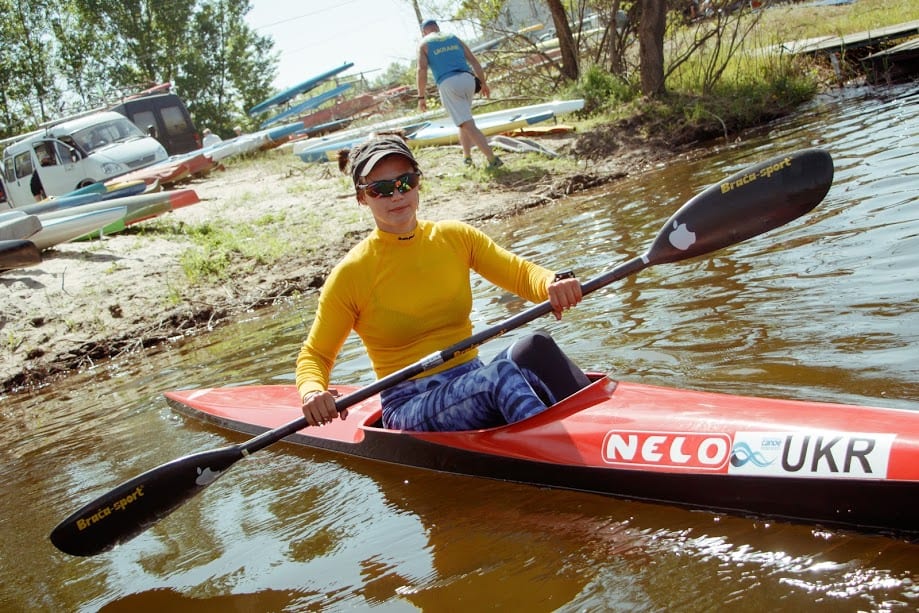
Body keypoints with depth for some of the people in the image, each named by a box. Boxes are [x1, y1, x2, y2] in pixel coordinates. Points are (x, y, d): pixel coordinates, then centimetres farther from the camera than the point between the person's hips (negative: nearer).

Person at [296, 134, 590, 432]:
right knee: (501, 374, -34)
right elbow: (314, 354, 1)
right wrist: (312, 392, -22)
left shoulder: (456, 237, 7)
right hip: (410, 408, -4)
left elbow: (521, 273, 7)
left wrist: (552, 283, -17)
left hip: (474, 382, 4)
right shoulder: (351, 275, -5)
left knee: (533, 347, -29)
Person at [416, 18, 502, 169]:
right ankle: (467, 156, 27)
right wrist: (483, 83, 21)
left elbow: (422, 69, -4)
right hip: (467, 79, 5)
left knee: (468, 125, -8)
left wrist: (421, 96, -2)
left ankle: (492, 159, -17)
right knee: (464, 120, 26)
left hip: (448, 84, -5)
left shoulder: (424, 44, 11)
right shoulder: (453, 38, 22)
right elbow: (474, 61, 16)